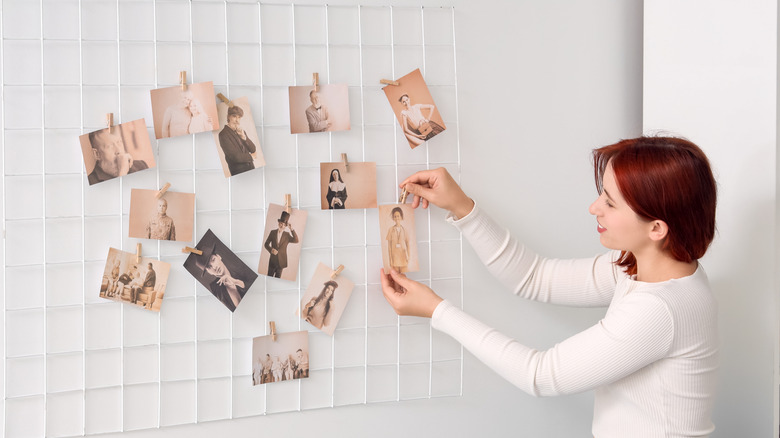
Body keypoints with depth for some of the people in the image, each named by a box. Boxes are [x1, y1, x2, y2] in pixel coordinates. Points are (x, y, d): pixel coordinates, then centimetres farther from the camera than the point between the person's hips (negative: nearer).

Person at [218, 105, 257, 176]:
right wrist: (250, 157, 0)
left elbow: (253, 150, 6)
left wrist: (244, 137, -9)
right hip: (238, 171, -6)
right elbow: (236, 157, -16)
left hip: (250, 167, 6)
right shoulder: (223, 134, -11)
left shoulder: (241, 131, 11)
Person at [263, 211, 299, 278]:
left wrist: (292, 230, -20)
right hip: (273, 259, 0)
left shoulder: (287, 234, 2)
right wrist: (271, 250, -18)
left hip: (281, 261, 0)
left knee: (277, 278, 8)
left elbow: (296, 241, -13)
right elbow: (266, 244, 2)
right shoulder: (273, 232, 2)